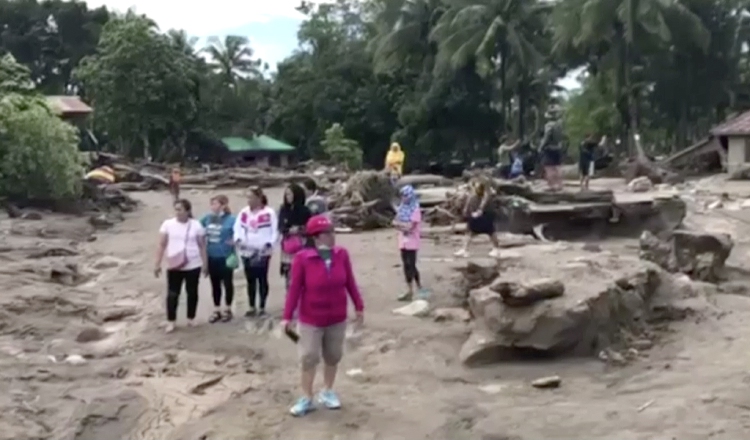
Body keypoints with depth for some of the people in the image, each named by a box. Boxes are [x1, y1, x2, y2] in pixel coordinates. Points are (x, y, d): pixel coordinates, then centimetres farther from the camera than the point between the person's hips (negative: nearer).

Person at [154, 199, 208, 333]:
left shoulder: (196, 225, -2)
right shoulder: (168, 224, -2)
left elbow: (202, 246, 3)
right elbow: (162, 245, 0)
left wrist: (205, 264, 1)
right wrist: (157, 264, -3)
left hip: (193, 266, 0)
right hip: (174, 266, 0)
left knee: (192, 292, 11)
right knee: (172, 293, 0)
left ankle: (191, 319, 26)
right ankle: (171, 321, 10)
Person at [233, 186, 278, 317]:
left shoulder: (269, 213, -6)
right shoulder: (244, 212, 9)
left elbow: (274, 231, -7)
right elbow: (238, 227, 10)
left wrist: (269, 244, -18)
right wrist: (238, 239, -8)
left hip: (263, 252, -5)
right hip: (247, 251, 5)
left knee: (262, 279, 4)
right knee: (250, 280, 11)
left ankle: (262, 307, 12)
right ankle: (252, 307, 20)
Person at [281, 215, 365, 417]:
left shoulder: (341, 254, -8)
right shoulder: (302, 258, -18)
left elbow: (350, 282, 2)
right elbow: (294, 288, -13)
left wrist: (359, 307, 7)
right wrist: (287, 316, -11)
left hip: (337, 318, 3)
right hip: (311, 320, -3)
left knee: (333, 356, 15)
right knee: (308, 358, 3)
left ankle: (327, 392, 32)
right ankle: (306, 399, 17)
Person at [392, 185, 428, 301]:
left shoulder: (415, 210, -13)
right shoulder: (402, 208, 9)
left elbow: (410, 226, -19)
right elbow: (395, 222, 5)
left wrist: (399, 223, -7)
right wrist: (403, 226, -14)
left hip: (411, 242, -7)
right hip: (403, 241, 7)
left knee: (411, 266, -5)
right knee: (406, 266, 9)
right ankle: (410, 291, 16)